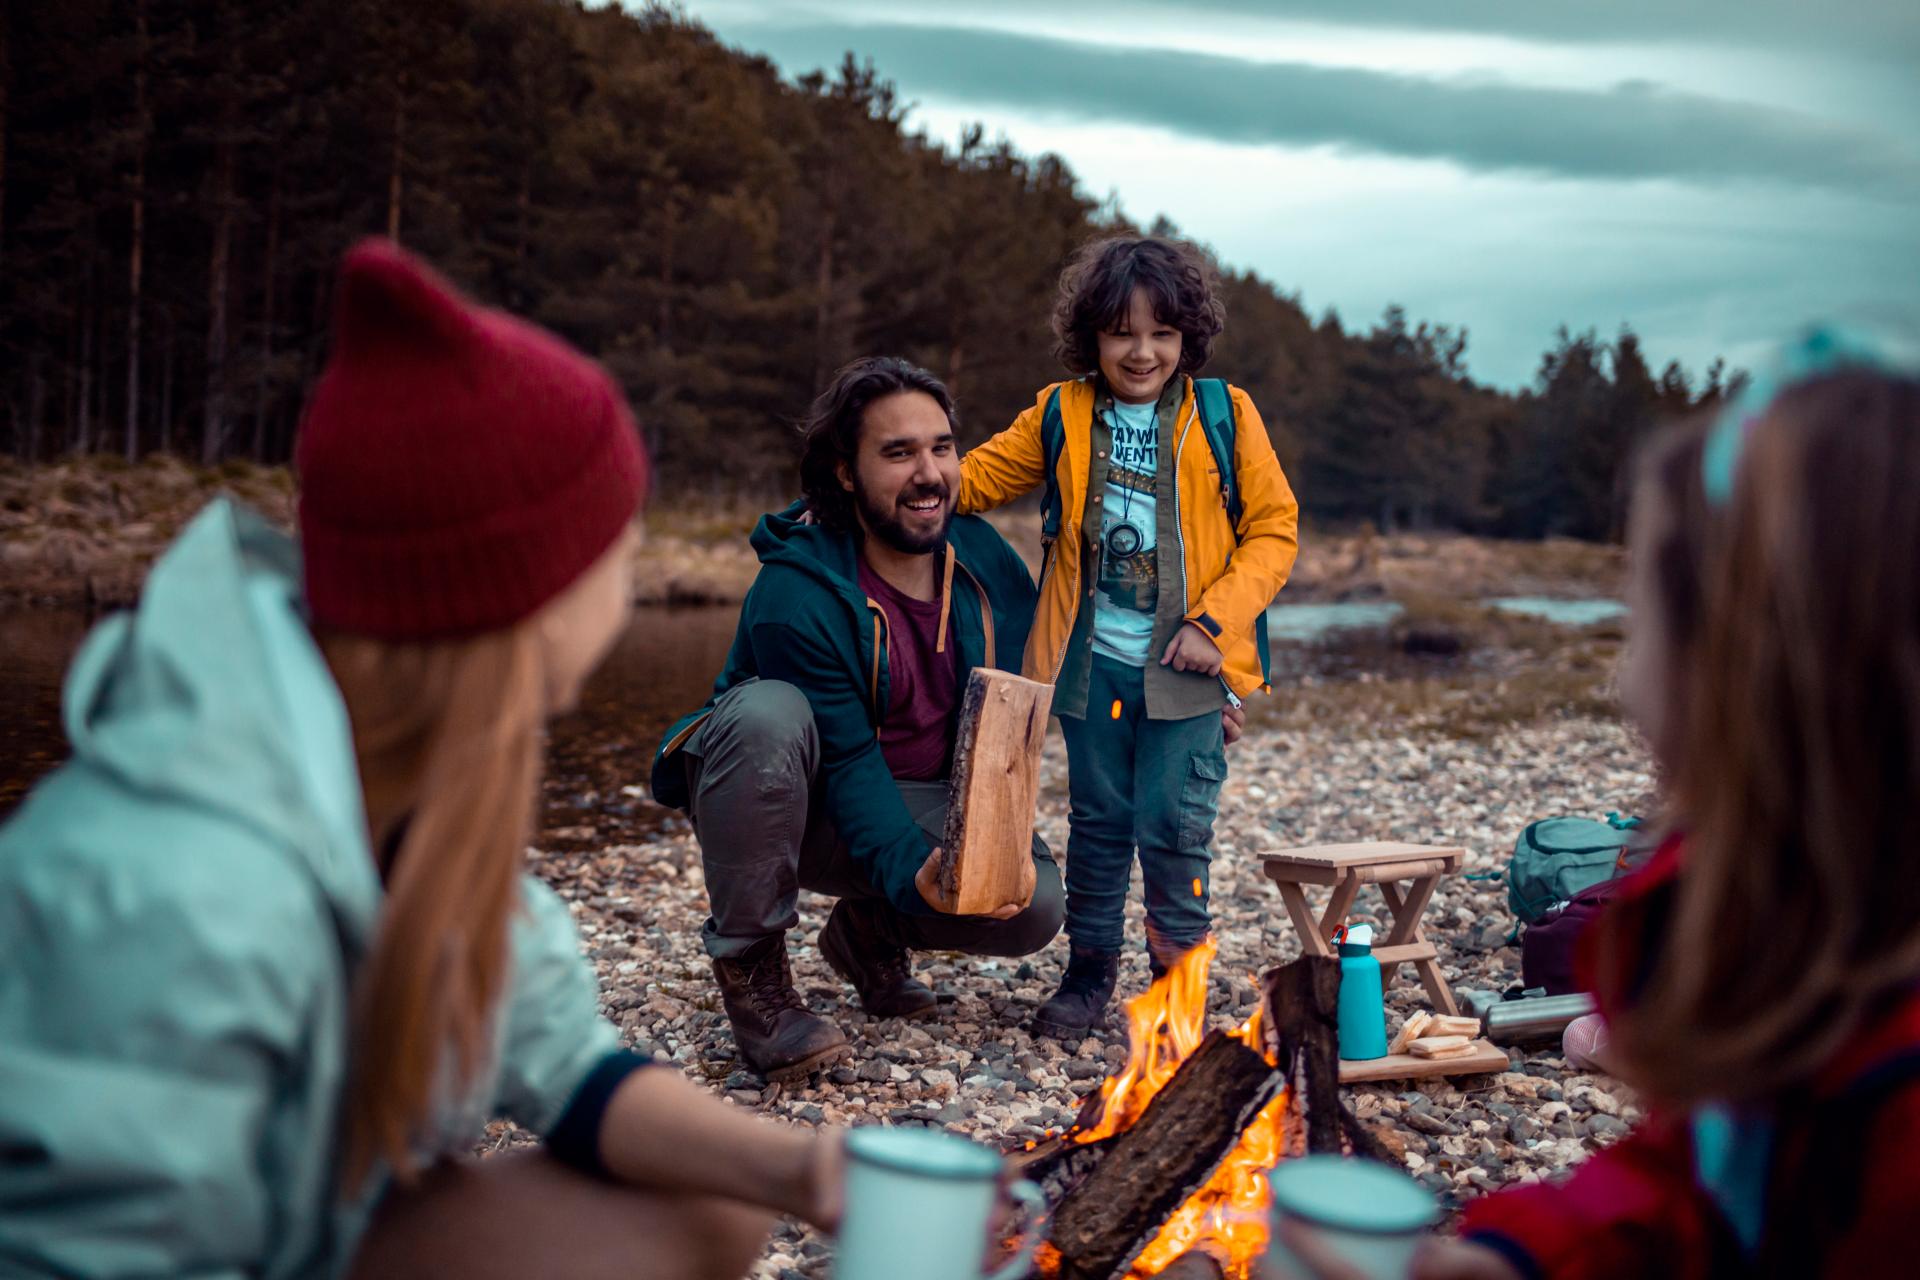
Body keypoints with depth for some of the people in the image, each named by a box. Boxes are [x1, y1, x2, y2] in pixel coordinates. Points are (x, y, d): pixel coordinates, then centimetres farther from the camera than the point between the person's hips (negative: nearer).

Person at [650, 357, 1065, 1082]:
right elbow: (849, 763, -26)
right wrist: (913, 871, -37)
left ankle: (869, 932, 12)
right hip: (803, 805, -4)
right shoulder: (796, 592, -24)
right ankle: (749, 966, -18)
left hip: (923, 802, 4)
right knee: (767, 713, -37)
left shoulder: (989, 566, -7)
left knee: (1034, 905, -21)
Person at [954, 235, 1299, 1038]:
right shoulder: (1061, 416, 5)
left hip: (1187, 665, -2)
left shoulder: (1225, 416, -1)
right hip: (1094, 661, 2)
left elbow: (1274, 527, 0)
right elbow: (977, 477, 12)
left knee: (1174, 821, -2)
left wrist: (1216, 620, -11)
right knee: (1098, 819, 11)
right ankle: (1089, 974, 24)